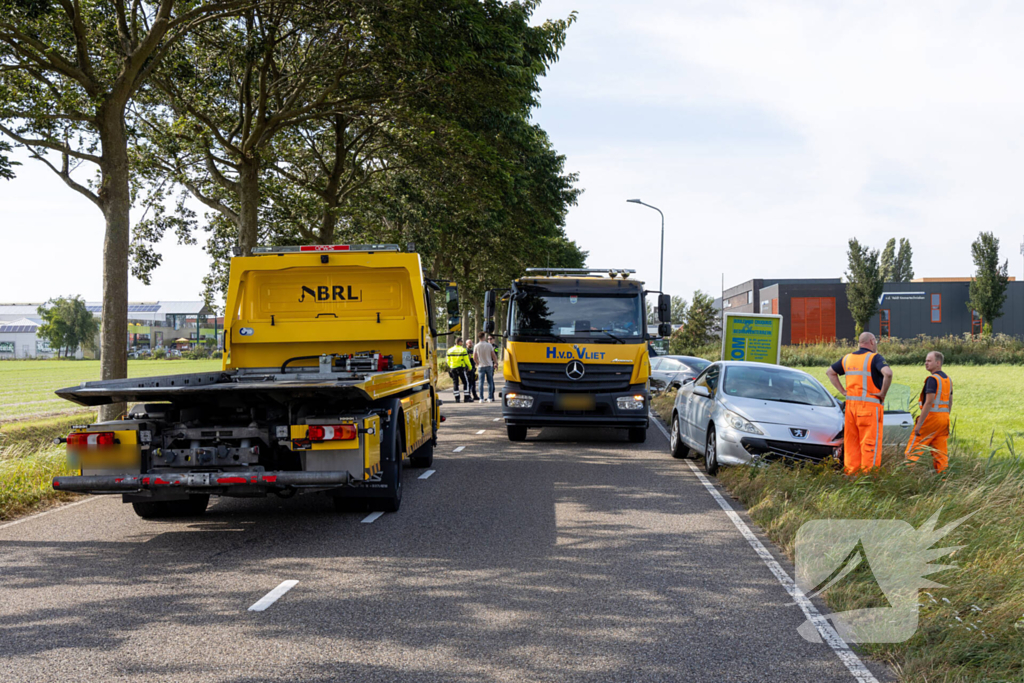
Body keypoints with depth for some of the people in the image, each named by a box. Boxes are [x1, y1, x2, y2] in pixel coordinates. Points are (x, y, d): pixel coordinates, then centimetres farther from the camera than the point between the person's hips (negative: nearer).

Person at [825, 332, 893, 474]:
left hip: (851, 404, 6)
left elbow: (830, 372, 23)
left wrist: (843, 391, 16)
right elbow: (888, 373, -26)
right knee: (870, 442, -2)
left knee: (851, 442, 11)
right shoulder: (874, 358, -8)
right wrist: (883, 393, -13)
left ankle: (851, 473, 14)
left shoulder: (848, 358, 12)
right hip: (870, 405, -6)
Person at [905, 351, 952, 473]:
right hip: (944, 418, 8)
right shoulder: (948, 379, 14)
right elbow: (950, 402, 19)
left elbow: (929, 402, -20)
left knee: (913, 449, -2)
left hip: (931, 417, -8)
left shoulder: (932, 379, -14)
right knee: (941, 452, 7)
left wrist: (919, 424, -19)